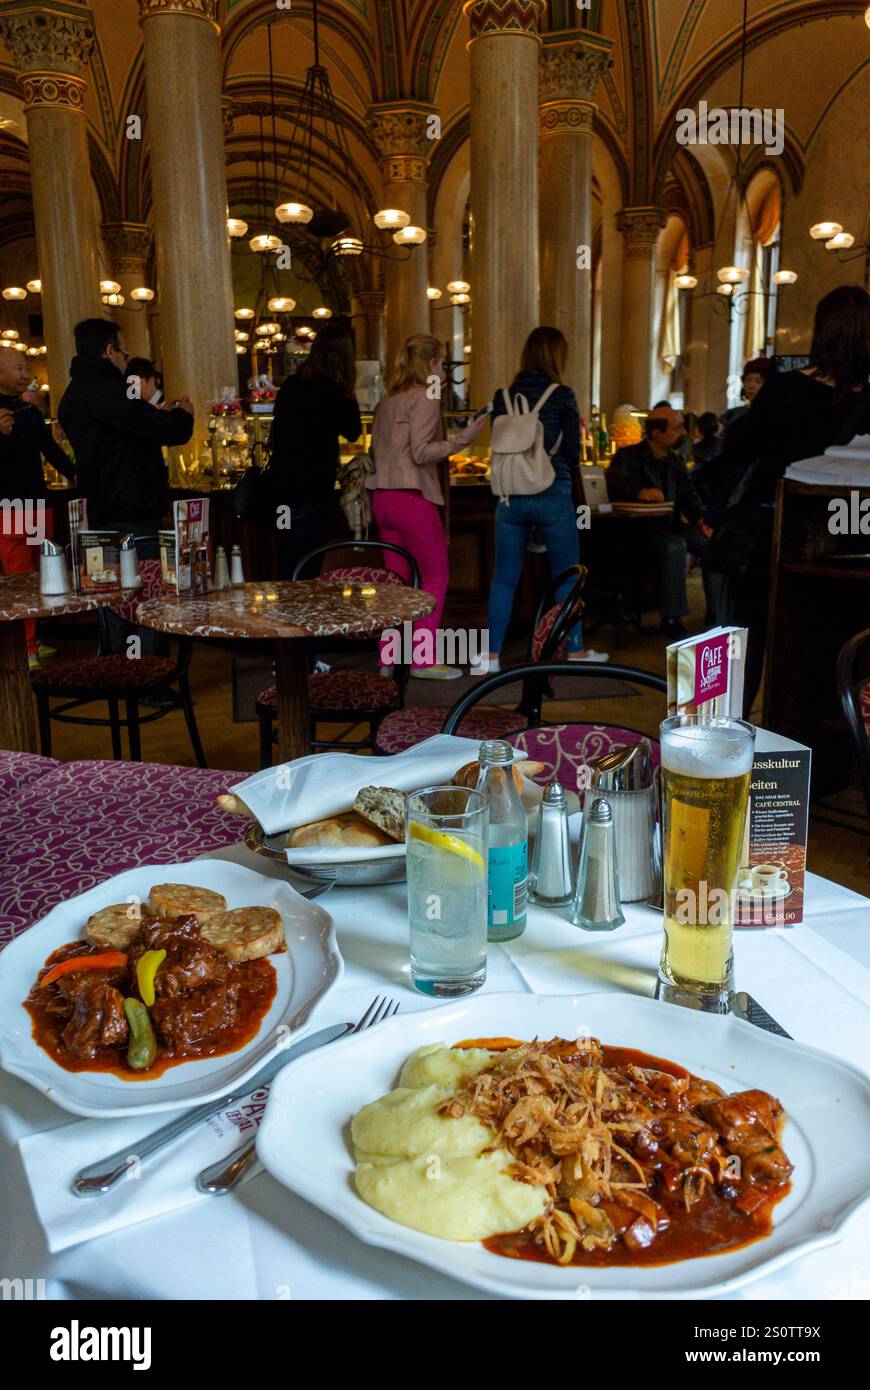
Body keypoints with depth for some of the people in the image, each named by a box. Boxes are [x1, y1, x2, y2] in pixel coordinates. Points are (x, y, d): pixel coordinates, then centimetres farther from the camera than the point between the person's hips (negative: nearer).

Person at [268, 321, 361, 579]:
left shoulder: (290, 386, 8)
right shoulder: (331, 392, -13)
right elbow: (353, 432, -2)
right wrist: (350, 398, 7)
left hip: (280, 488, 8)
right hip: (309, 493, -7)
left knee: (286, 574, 14)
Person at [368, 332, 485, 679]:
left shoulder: (387, 401, 16)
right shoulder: (425, 397, -7)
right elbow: (421, 453, -15)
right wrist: (462, 439, -14)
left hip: (383, 497, 8)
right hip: (413, 498, -8)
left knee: (396, 579, 13)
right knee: (436, 578, 1)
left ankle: (389, 657, 16)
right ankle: (424, 659, 0)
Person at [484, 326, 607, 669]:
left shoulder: (503, 396, 3)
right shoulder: (562, 396, -5)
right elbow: (573, 451, -1)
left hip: (510, 496, 3)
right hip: (553, 497, -3)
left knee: (504, 578, 8)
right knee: (566, 576, 10)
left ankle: (492, 655, 8)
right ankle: (575, 651, 18)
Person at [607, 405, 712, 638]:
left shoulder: (675, 460, 17)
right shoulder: (628, 457, -4)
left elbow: (689, 496, 14)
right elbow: (614, 485, -23)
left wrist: (701, 520, -7)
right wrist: (639, 492, -44)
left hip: (671, 524, 7)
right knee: (675, 546, -34)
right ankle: (671, 619, -28)